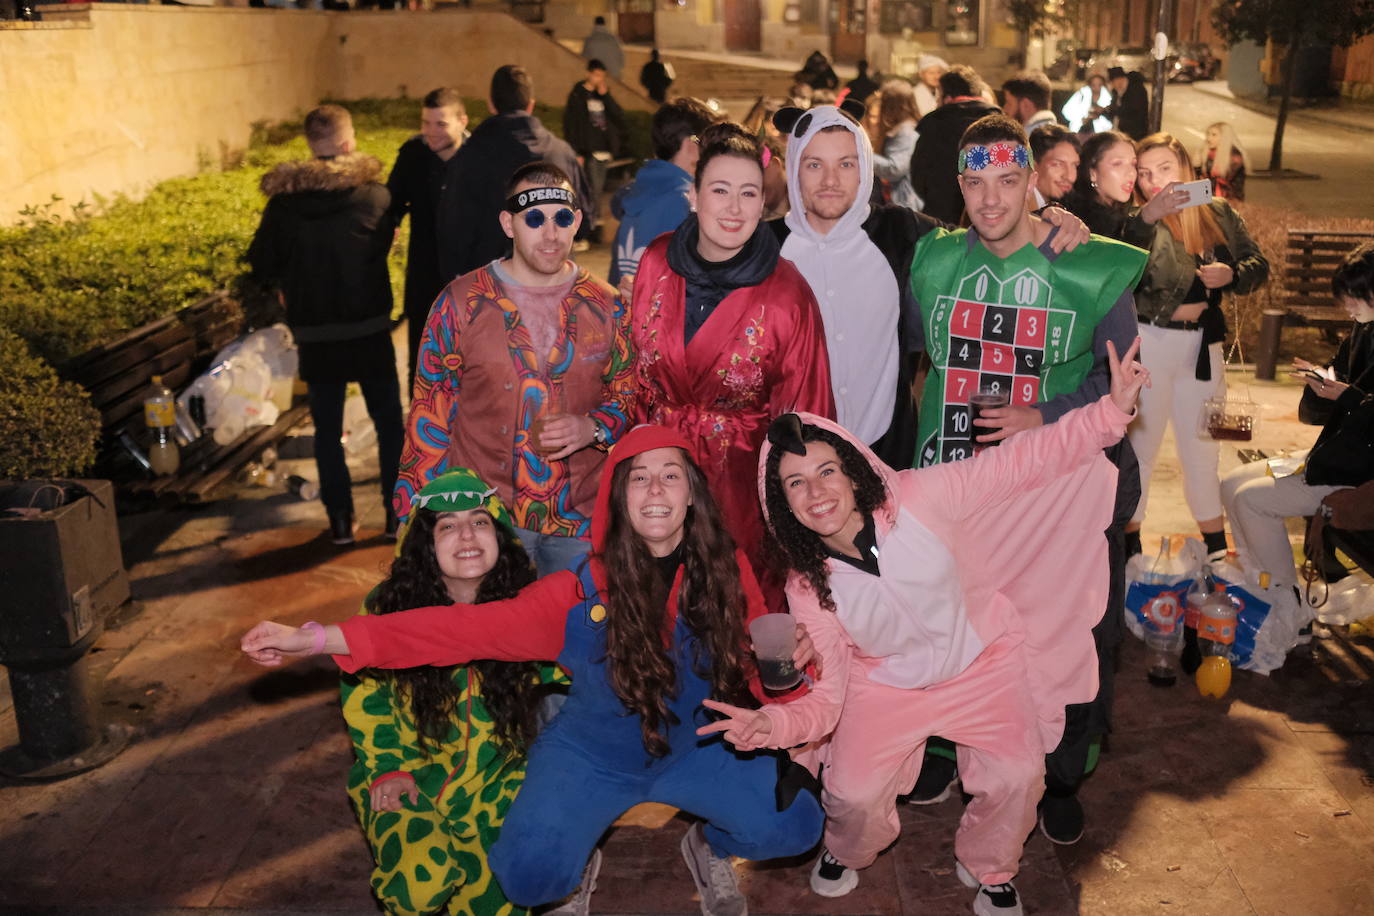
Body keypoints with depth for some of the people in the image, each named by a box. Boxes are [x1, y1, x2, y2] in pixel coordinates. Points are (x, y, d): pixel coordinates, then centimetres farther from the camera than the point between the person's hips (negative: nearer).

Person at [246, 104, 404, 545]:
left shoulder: (283, 203, -6)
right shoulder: (375, 195, -9)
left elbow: (262, 265, 0)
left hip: (315, 336, 1)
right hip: (370, 330, -1)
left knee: (327, 429, 12)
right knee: (389, 422, 12)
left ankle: (340, 520, 16)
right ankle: (398, 513, 17)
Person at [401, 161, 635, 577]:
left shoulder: (606, 306, 3)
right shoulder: (461, 302, -1)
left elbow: (630, 397, 11)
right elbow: (430, 414, 2)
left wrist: (594, 427, -11)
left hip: (581, 523, 2)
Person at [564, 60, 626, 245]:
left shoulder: (603, 95, 15)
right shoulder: (577, 96, -1)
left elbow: (619, 117, 4)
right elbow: (570, 125, -5)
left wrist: (605, 95, -6)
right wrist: (576, 153, -12)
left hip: (604, 151, 5)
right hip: (588, 151, -5)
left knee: (596, 189, 8)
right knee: (594, 190, -11)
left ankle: (585, 226, 16)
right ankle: (596, 224, -9)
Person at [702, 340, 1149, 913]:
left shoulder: (917, 498, -24)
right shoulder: (806, 584, -18)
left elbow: (1021, 462, -21)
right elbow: (826, 693, -18)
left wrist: (1111, 411, -28)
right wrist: (777, 724, -39)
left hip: (981, 663, 0)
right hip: (887, 685, 1)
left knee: (1017, 776, -17)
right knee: (852, 795, -14)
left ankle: (987, 869, 18)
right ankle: (848, 850, 26)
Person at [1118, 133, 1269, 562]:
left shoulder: (1218, 212, 5)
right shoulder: (1134, 221, -8)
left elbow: (1258, 264, 11)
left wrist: (1231, 274, -10)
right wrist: (1146, 218, -33)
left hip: (1203, 347, 4)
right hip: (1147, 345, -4)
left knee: (1202, 450, 14)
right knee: (1139, 446, 5)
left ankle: (1217, 551, 25)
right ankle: (1129, 551, 16)